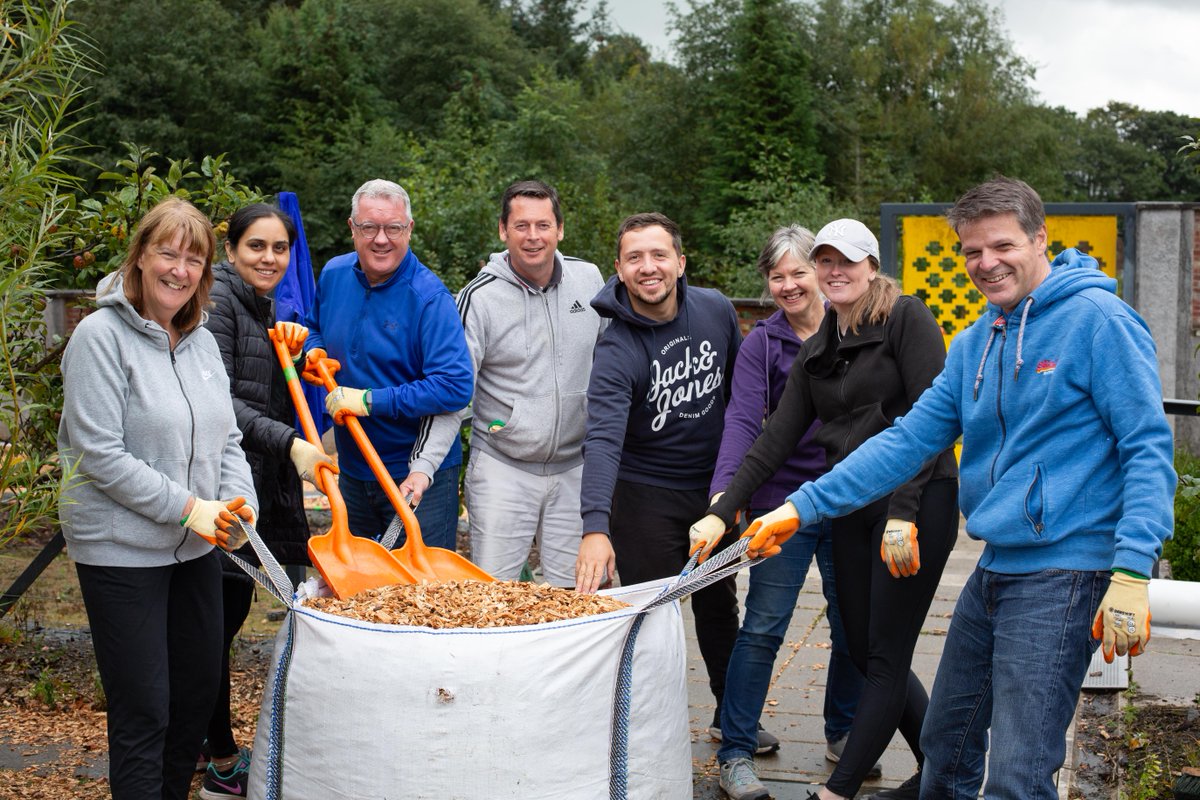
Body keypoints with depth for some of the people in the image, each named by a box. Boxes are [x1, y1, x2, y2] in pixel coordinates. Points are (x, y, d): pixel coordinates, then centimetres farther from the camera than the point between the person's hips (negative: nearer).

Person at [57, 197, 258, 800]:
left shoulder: (201, 341, 8)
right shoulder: (101, 336, -13)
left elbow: (226, 439, 12)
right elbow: (100, 455, -18)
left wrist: (239, 503, -7)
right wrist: (188, 506, -18)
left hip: (196, 546, 7)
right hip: (120, 551, -7)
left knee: (199, 693, 17)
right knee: (143, 711, -1)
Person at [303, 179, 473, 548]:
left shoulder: (429, 296, -20)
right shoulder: (332, 274, 1)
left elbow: (455, 387, -29)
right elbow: (315, 326, 24)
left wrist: (370, 401, -27)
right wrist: (313, 352, -1)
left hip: (419, 476, -6)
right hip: (353, 471, 7)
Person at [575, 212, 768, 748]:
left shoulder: (715, 310, -10)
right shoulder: (616, 350, -25)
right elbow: (602, 440, -38)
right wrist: (595, 528, -52)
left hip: (713, 487, 5)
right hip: (646, 496, -5)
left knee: (719, 605, 21)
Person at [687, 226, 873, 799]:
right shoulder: (762, 344, -3)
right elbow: (742, 422, -14)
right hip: (785, 501, -2)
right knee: (762, 628, -4)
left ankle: (842, 734, 33)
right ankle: (735, 752, 7)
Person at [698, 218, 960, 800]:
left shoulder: (907, 319, -5)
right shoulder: (816, 352, 15)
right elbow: (776, 439, 10)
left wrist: (903, 511, -20)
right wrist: (722, 511, 2)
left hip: (918, 502, -8)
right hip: (852, 510, 8)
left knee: (886, 654, -3)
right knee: (864, 650, 10)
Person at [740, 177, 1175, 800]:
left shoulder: (1099, 320, -10)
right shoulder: (974, 344, 13)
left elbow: (1148, 448, -13)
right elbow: (910, 439, 11)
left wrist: (1131, 574, -21)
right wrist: (804, 506, 4)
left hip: (1063, 571, -8)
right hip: (993, 568, 8)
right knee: (944, 748, 18)